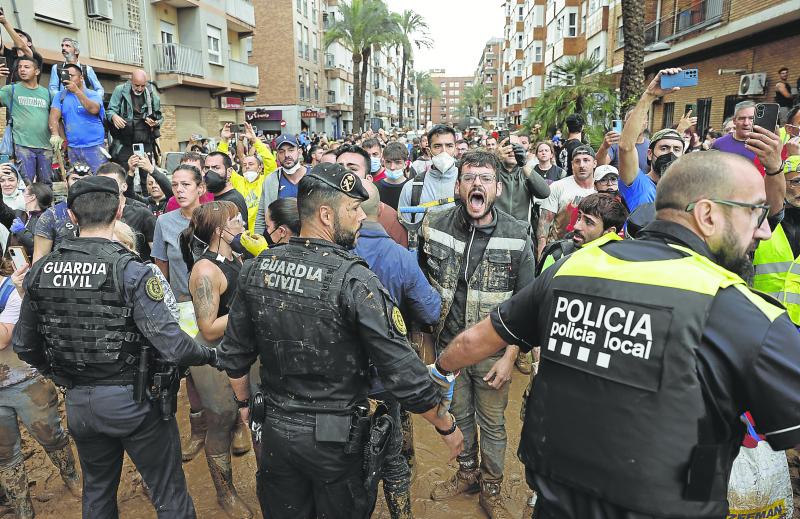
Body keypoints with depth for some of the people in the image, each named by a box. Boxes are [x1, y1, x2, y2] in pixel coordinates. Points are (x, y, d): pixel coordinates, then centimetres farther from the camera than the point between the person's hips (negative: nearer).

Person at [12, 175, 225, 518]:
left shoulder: (40, 271, -3)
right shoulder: (130, 270, -20)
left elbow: (23, 345, 8)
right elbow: (171, 346, -25)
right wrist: (212, 356, -7)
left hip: (77, 403, 6)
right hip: (132, 400, -5)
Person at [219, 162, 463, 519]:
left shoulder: (257, 268, -7)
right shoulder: (353, 279, -23)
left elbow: (235, 354, 4)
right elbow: (405, 374, -22)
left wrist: (244, 402, 21)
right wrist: (448, 427, -8)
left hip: (275, 430, 5)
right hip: (337, 437, -4)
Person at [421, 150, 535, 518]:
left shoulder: (517, 236, -13)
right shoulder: (434, 226, -8)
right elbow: (420, 282, 6)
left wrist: (510, 356, -10)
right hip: (448, 345, 2)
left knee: (492, 423, 14)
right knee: (459, 415, 20)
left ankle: (491, 488, 38)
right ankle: (467, 473, 46)